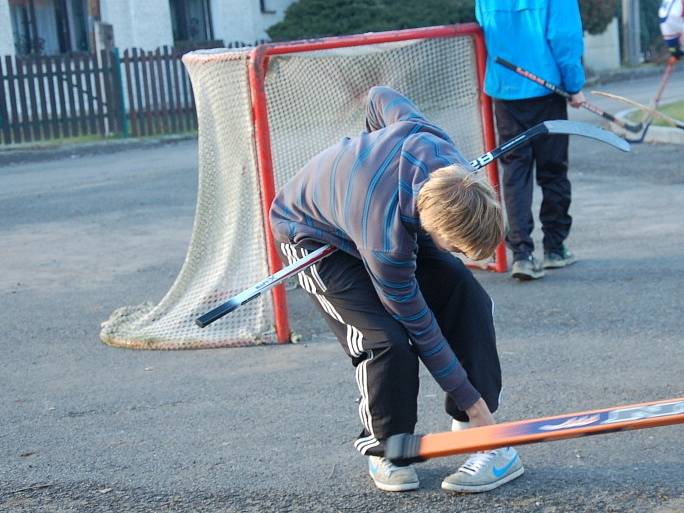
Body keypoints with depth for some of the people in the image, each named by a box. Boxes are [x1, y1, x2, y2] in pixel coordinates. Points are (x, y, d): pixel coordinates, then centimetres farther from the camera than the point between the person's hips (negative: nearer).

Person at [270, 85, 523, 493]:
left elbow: (381, 97, -9)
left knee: (468, 301, -11)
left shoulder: (433, 144, -32)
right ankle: (384, 450, 3)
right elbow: (420, 328, -29)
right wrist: (471, 402, -20)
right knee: (387, 339, -25)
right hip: (313, 236, -7)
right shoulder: (385, 245, -43)